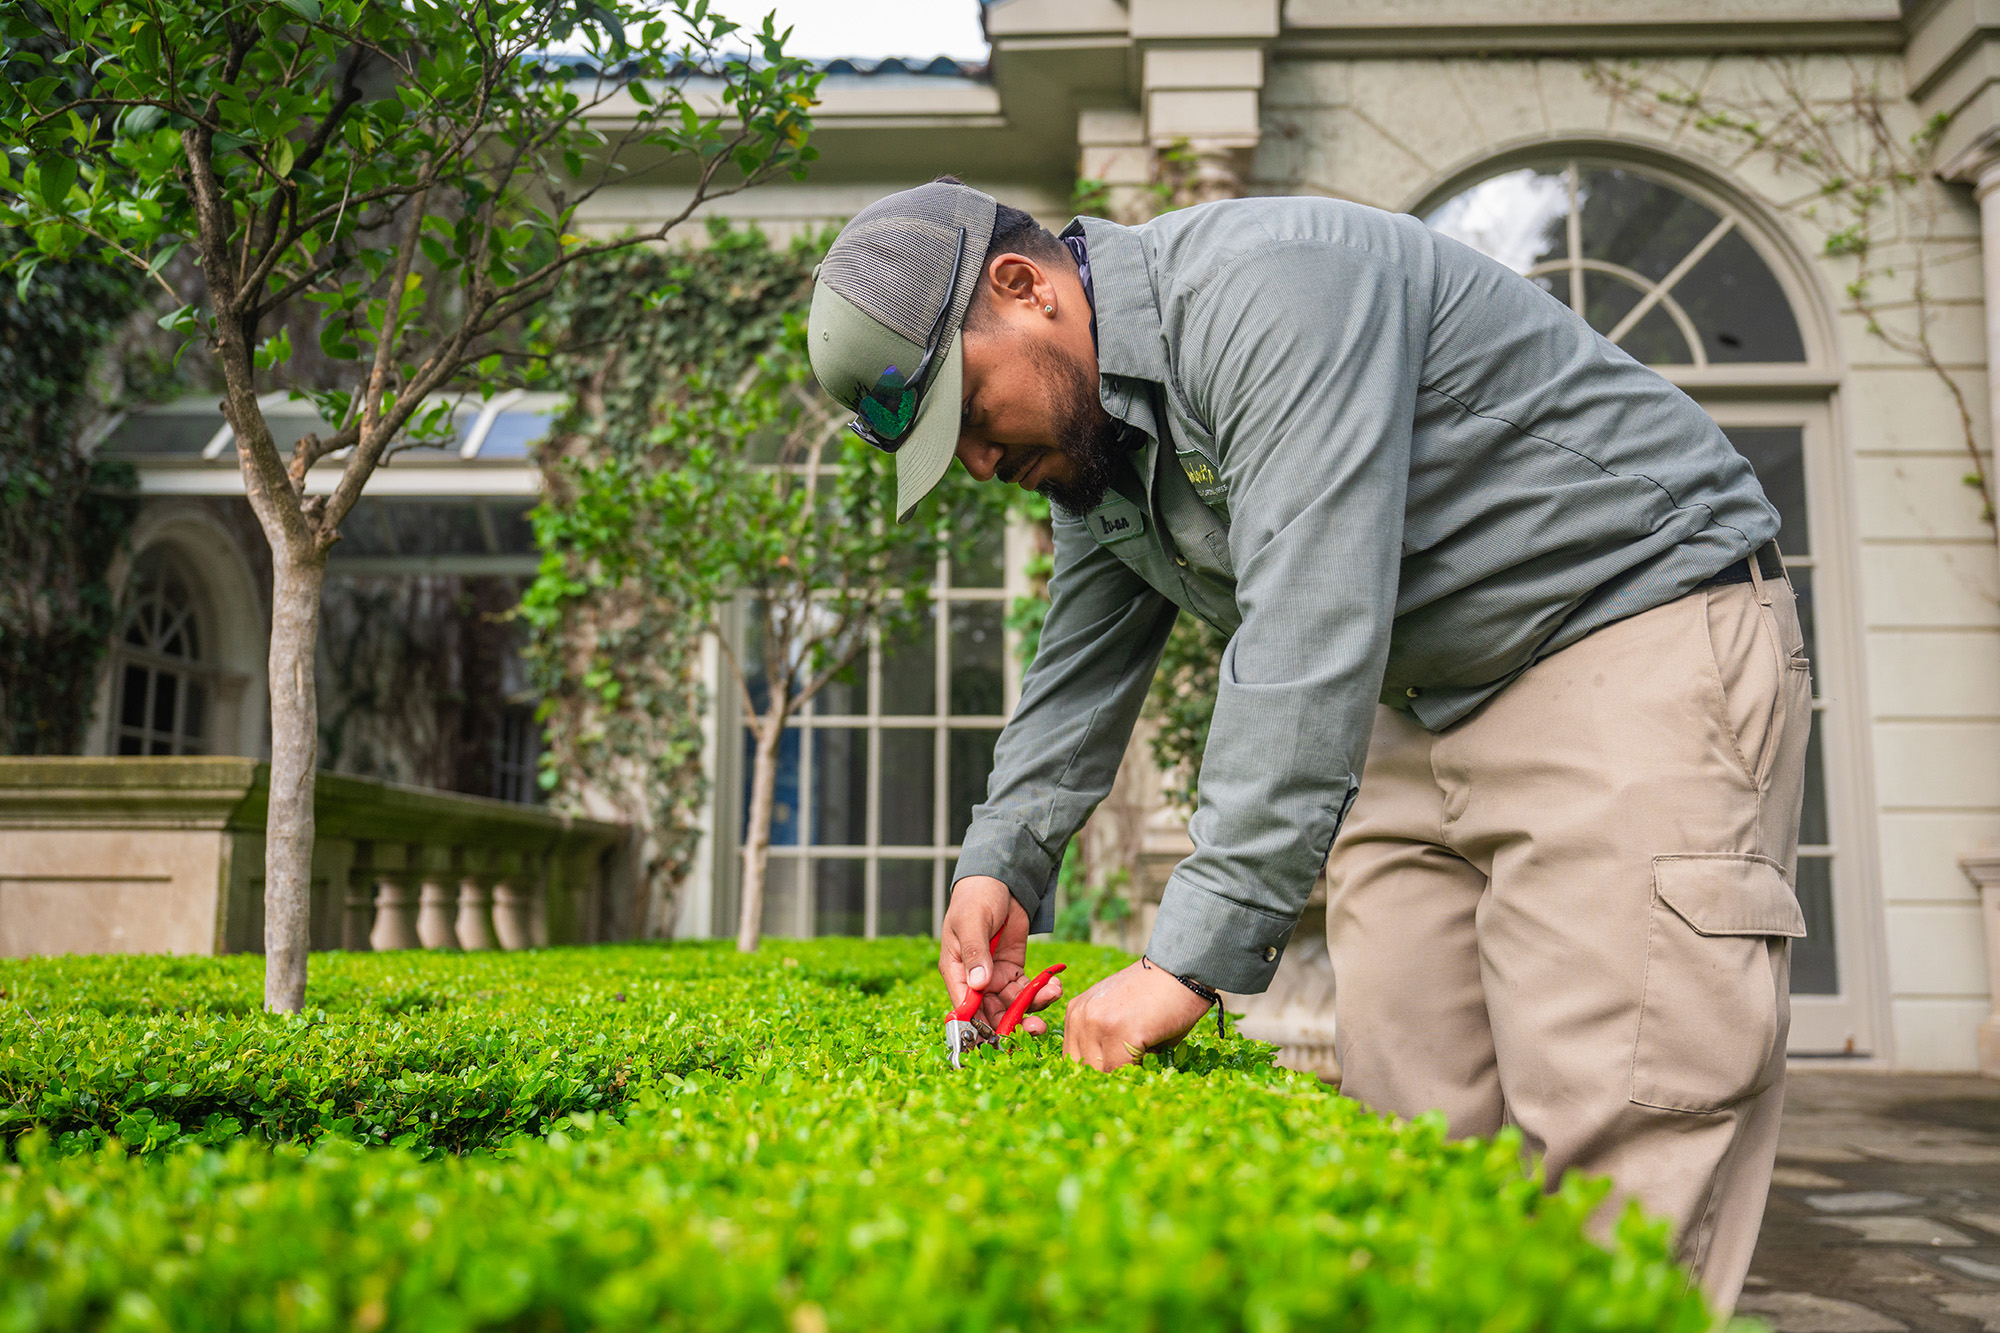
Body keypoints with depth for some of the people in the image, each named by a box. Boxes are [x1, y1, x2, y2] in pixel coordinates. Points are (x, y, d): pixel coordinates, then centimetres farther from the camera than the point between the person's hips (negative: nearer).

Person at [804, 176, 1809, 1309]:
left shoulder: (1264, 291, -23)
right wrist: (1003, 862, 5)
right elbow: (1080, 675, 18)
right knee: (1408, 1126, 3)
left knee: (1617, 1146, -15)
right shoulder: (1091, 439, 7)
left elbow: (1311, 639, -32)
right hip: (1427, 702, 9)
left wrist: (1195, 956, -31)